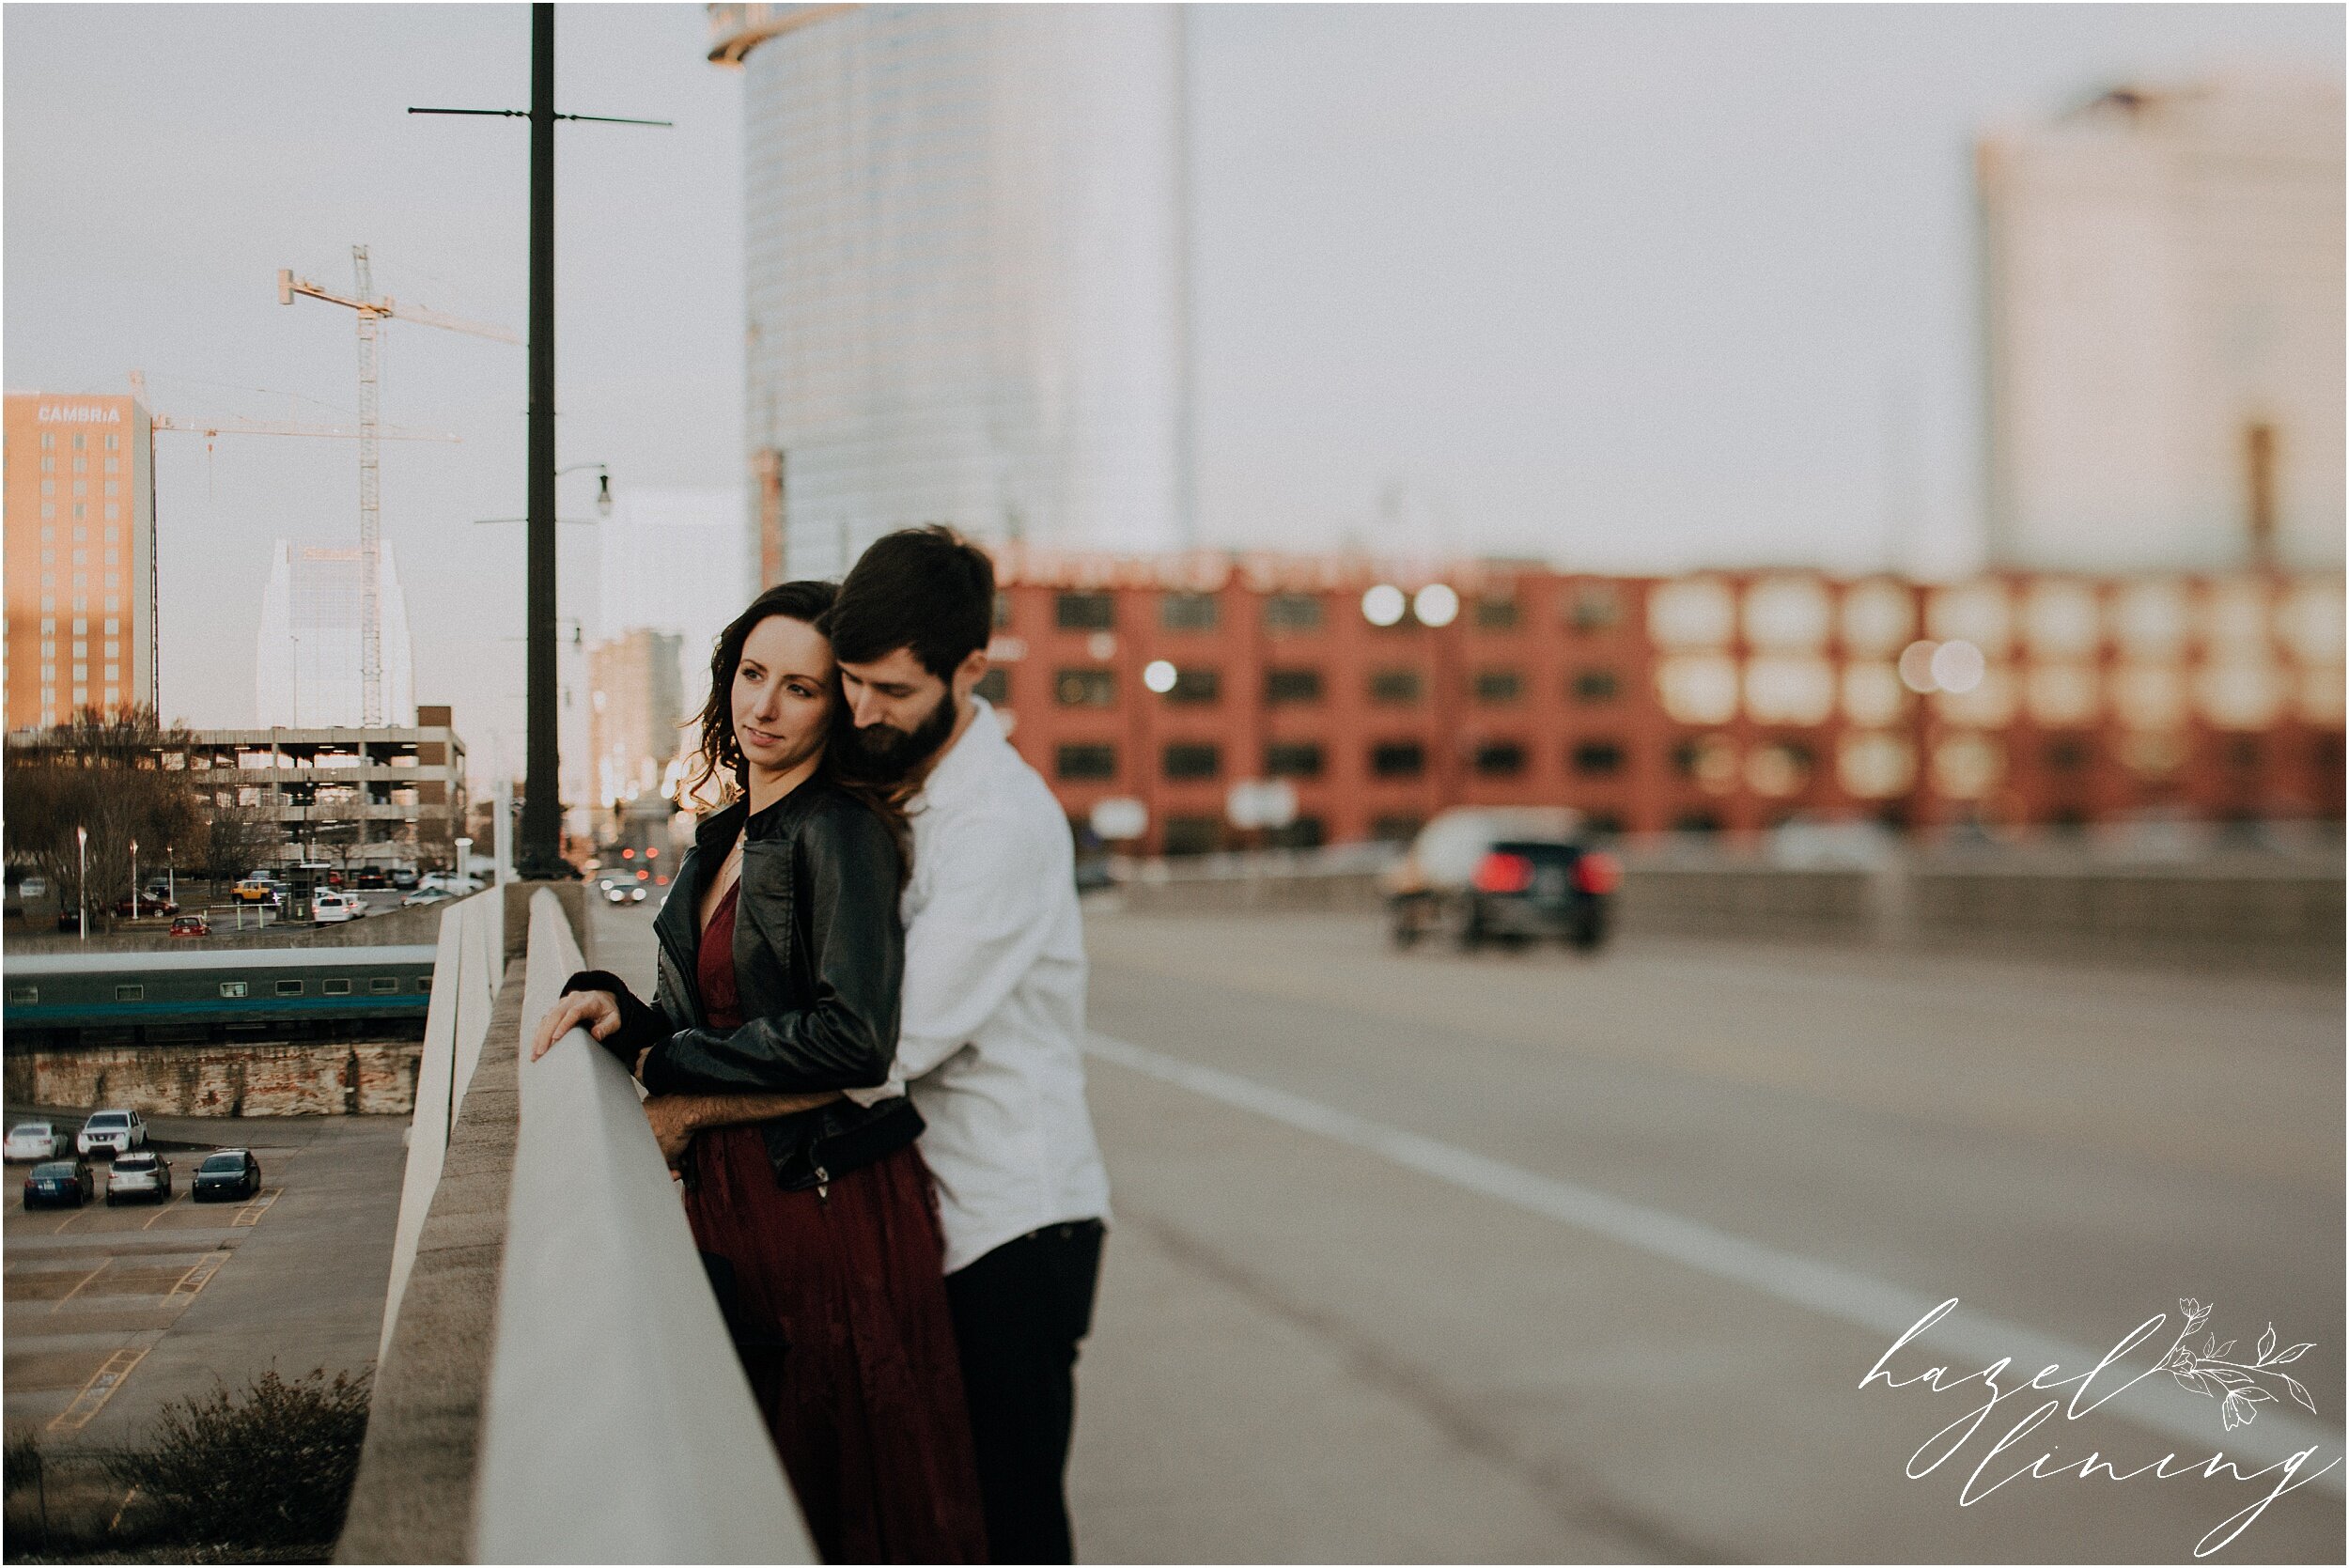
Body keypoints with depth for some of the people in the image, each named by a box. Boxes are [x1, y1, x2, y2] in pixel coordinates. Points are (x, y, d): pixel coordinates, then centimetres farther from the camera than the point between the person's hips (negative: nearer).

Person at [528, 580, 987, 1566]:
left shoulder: (842, 830, -11)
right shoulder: (725, 837, 14)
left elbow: (852, 1038, -21)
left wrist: (676, 1079, -11)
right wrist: (616, 1009, -2)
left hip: (829, 1200, -8)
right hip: (729, 1198, 8)